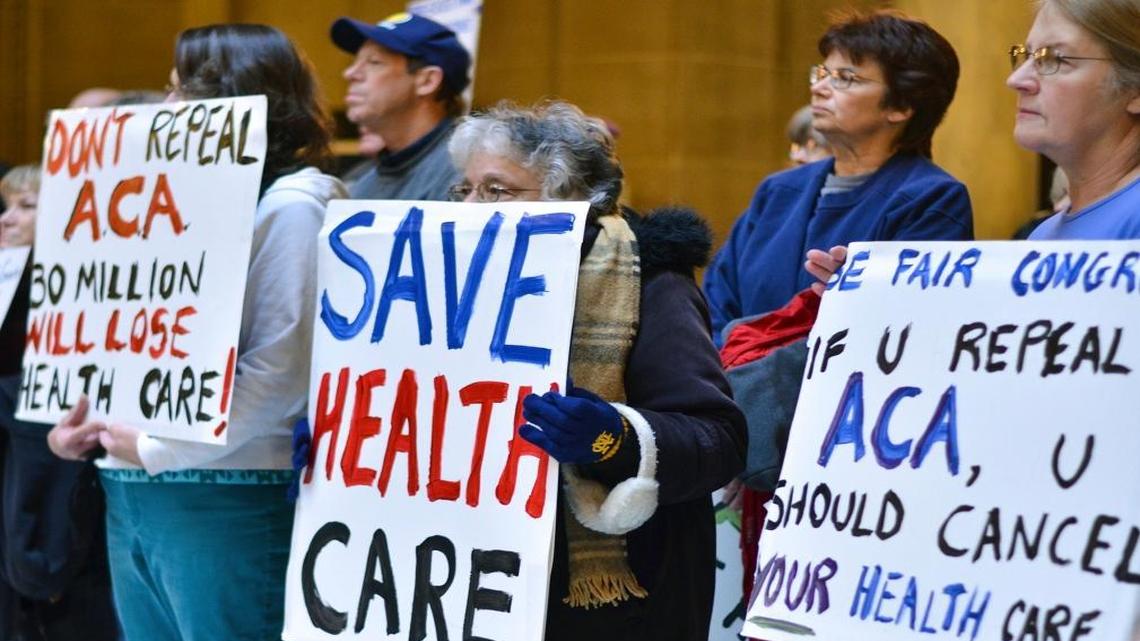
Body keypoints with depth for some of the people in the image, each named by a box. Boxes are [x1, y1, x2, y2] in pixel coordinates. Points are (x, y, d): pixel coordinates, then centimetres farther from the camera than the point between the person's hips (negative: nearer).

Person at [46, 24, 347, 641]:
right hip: (131, 494, 8)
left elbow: (284, 368, -19)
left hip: (225, 498, -8)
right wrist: (82, 416, 3)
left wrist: (157, 449, -15)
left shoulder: (292, 205, -9)